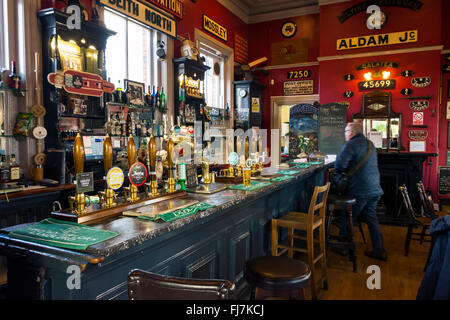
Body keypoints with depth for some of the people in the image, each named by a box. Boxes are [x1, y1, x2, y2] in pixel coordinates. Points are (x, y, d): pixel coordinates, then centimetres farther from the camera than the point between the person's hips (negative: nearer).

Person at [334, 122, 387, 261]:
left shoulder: (350, 145, -13)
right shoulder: (370, 144, 14)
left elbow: (339, 165, -22)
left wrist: (339, 172, -1)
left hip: (360, 191, -8)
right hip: (374, 189, 8)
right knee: (371, 218, 16)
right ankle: (379, 251, 21)